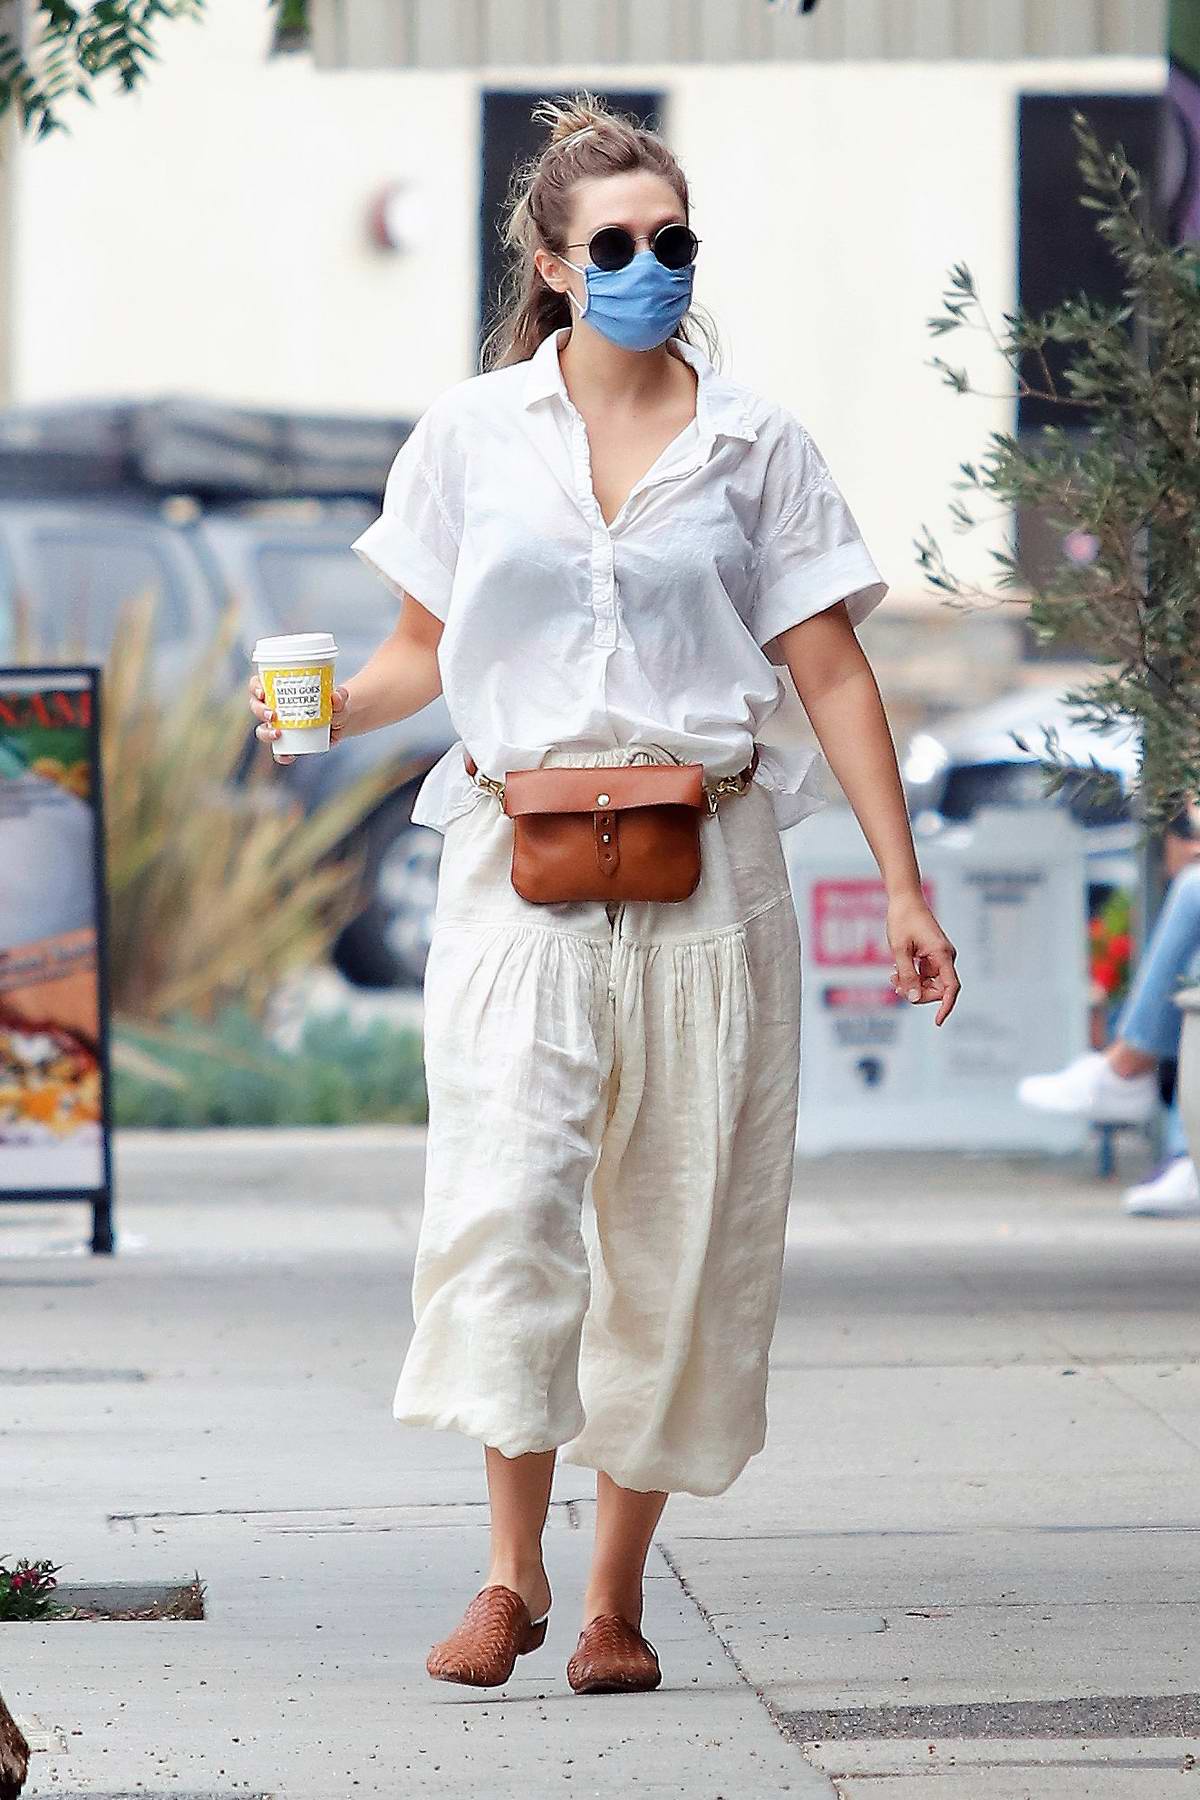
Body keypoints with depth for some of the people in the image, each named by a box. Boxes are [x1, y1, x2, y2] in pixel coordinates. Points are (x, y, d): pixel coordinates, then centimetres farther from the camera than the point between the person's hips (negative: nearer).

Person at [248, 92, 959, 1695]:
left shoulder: (754, 445, 6)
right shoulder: (473, 434, 7)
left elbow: (832, 672, 6)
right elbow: (426, 650, 14)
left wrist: (904, 888, 1)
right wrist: (327, 710, -7)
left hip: (705, 873, 1)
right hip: (521, 865, 0)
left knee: (681, 1229, 0)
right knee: (505, 1191, -16)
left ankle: (618, 1590, 8)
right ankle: (512, 1569, -10)